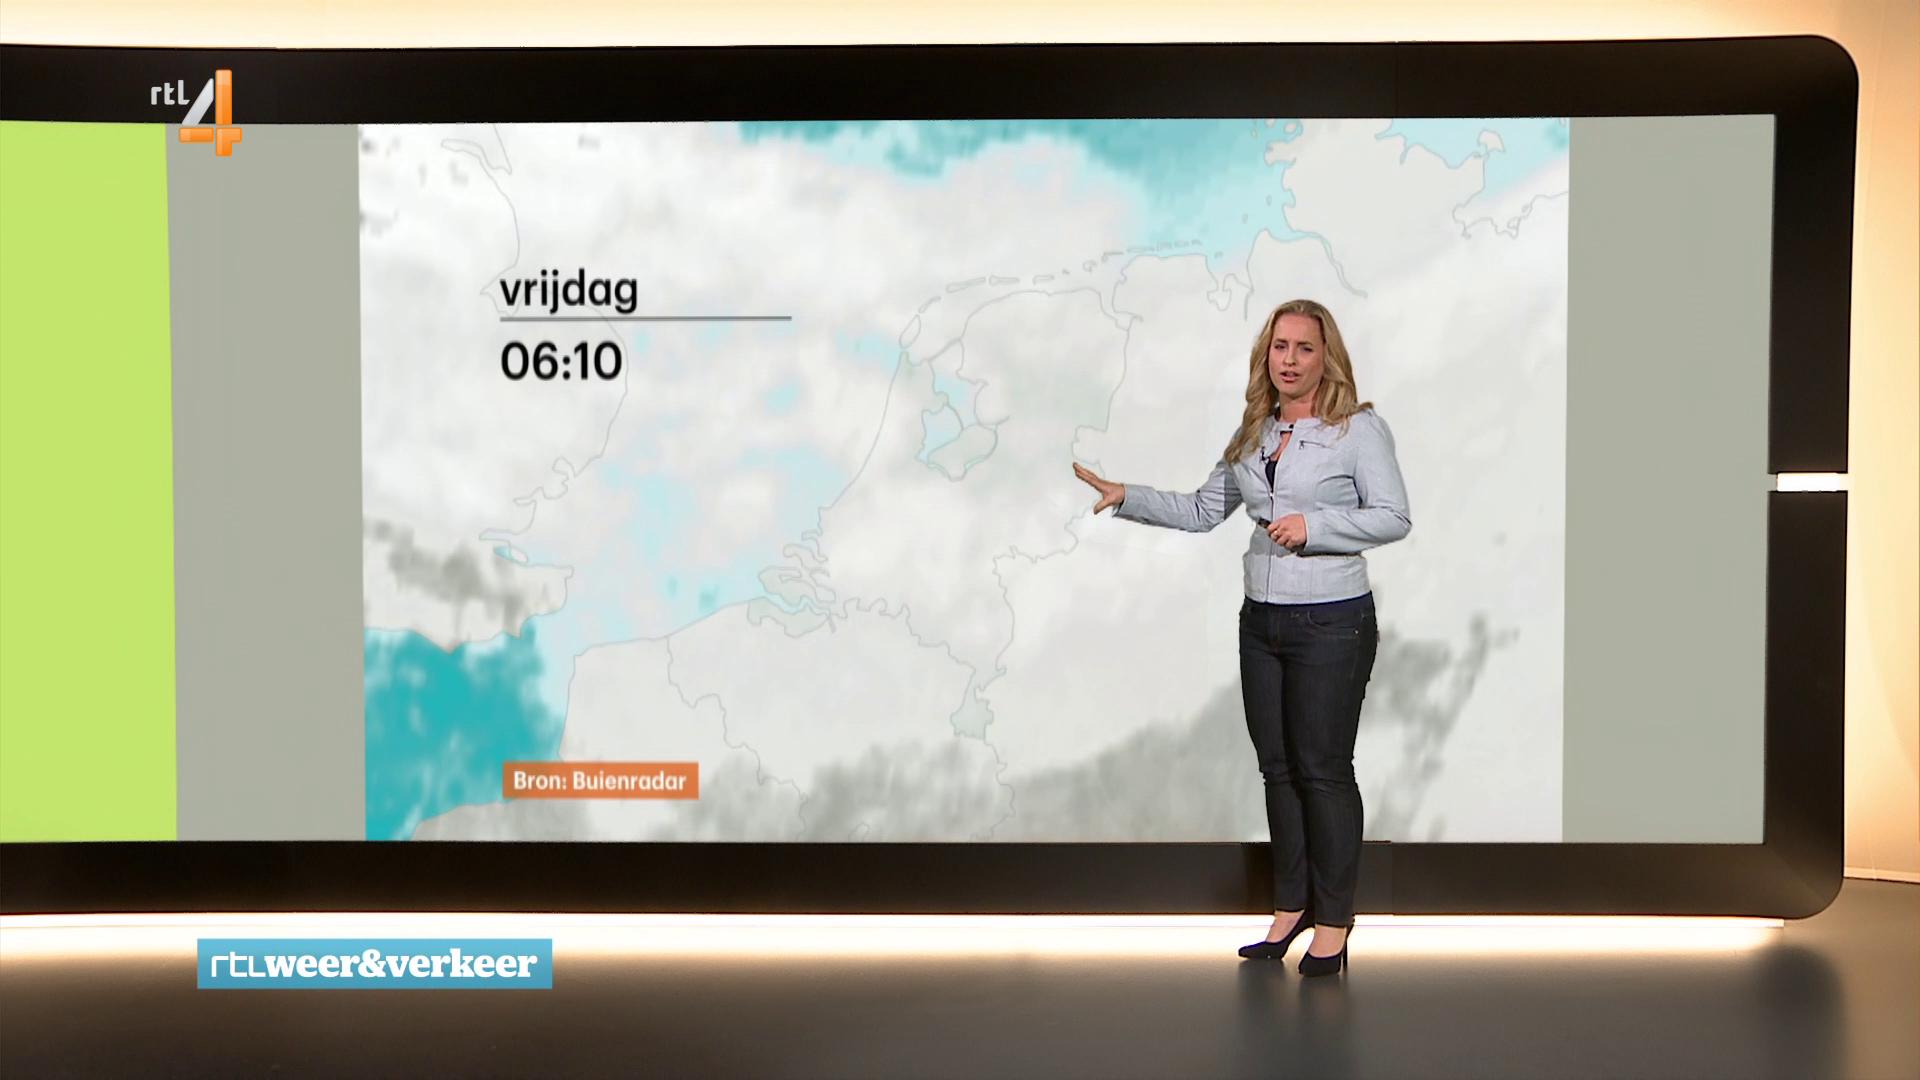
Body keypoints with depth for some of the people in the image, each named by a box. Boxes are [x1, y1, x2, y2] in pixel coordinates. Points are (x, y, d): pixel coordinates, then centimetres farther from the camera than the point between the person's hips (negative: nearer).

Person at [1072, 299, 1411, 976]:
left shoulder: (1359, 429, -6)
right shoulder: (1252, 434, 12)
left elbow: (1394, 517, -10)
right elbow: (1201, 511, 15)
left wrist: (1313, 525, -19)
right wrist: (1127, 497, 6)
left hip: (1332, 622, -6)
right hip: (1261, 618, 6)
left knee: (1323, 769, 0)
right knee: (1277, 767, 12)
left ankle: (1333, 918, 14)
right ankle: (1290, 903, 25)